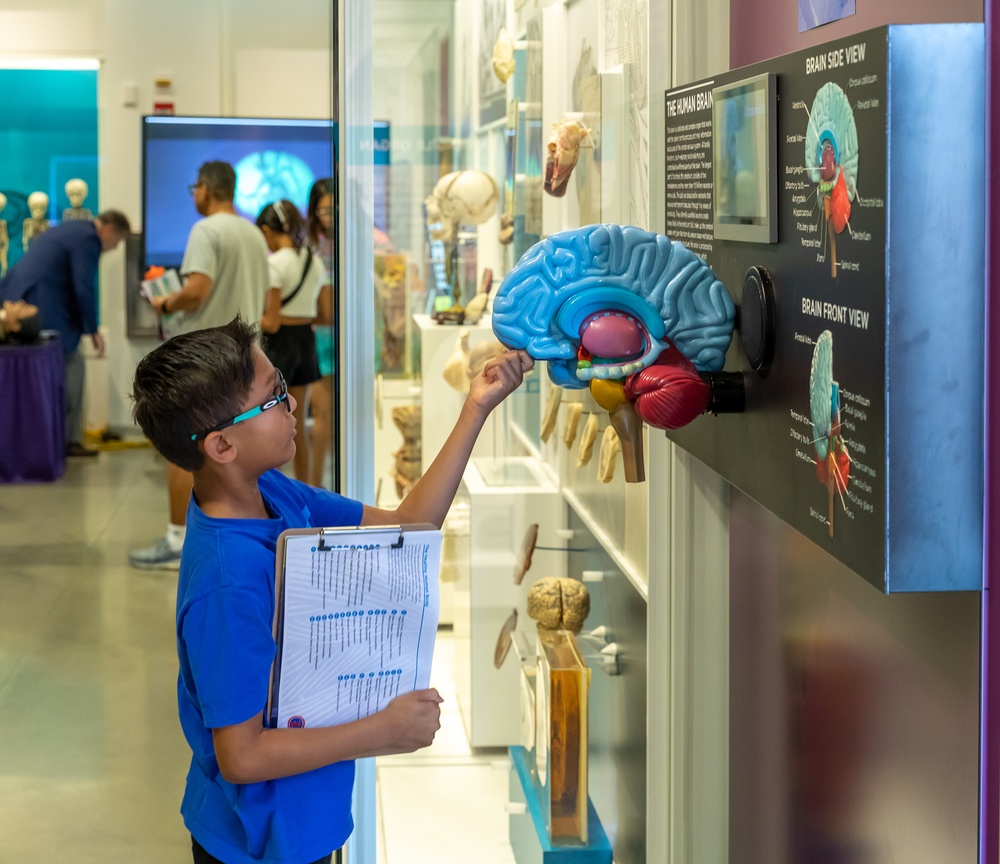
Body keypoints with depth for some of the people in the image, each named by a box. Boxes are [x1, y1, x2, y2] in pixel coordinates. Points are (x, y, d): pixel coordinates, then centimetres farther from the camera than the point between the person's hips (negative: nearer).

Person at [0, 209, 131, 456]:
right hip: (43, 306, -10)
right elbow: (83, 288, -13)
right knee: (72, 365, -1)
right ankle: (67, 440, 3)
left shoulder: (69, 230, 23)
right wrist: (93, 330, -3)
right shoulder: (88, 239, -8)